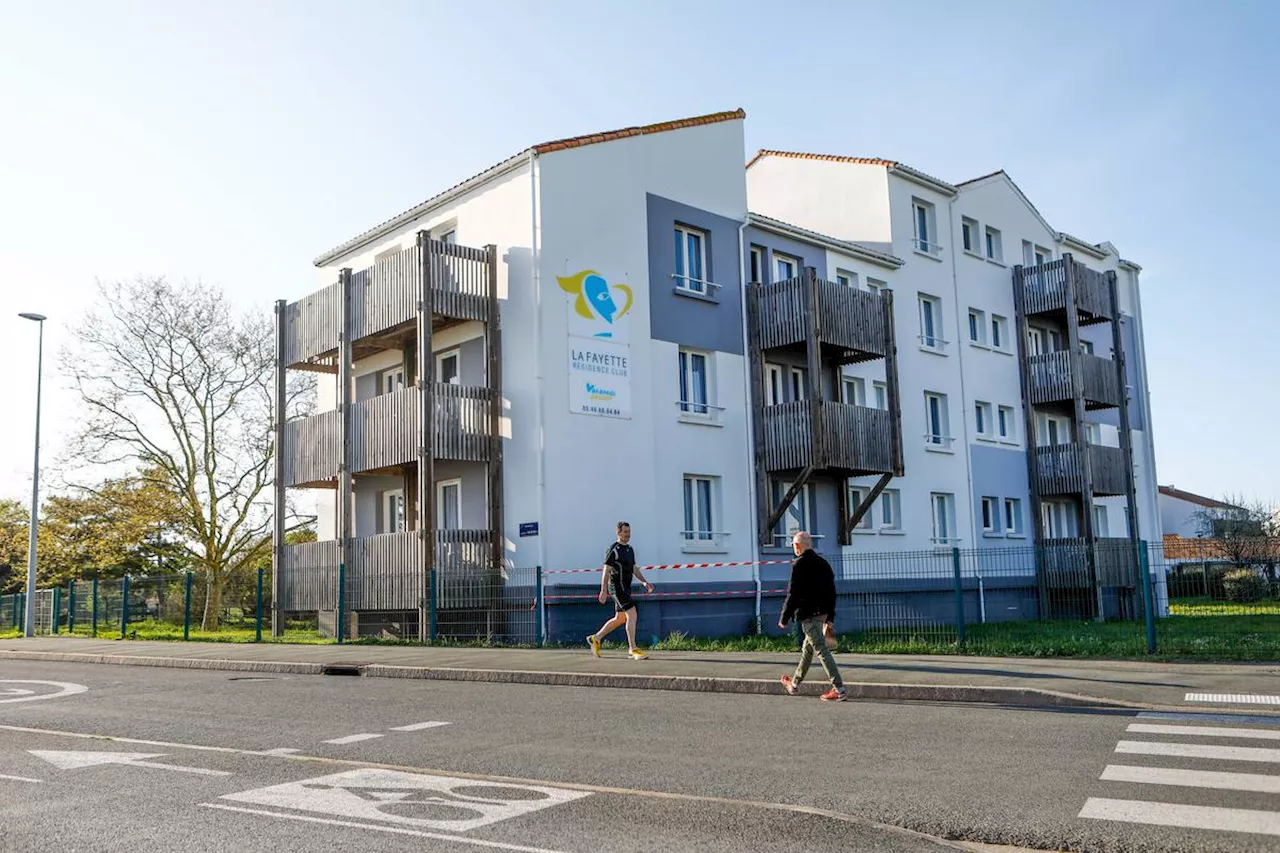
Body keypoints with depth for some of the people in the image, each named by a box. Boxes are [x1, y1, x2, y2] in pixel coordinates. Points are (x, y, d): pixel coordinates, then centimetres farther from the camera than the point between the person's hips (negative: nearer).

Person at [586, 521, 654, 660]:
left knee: (620, 619, 15)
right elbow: (606, 571, -12)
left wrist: (644, 582, 6)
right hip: (617, 586, -9)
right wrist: (603, 591, -16)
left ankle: (595, 638, 28)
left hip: (626, 588, 9)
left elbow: (634, 569, 20)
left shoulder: (630, 549, 15)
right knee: (632, 614, -16)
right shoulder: (614, 550, -10)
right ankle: (633, 649, -11)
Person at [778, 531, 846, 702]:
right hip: (821, 613, 9)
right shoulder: (823, 563, 11)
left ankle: (838, 690, -9)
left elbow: (793, 594, -15)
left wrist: (784, 618, -7)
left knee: (821, 649, -7)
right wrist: (830, 616, 18)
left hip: (808, 615, -8)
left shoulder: (799, 564, -12)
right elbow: (831, 591, 14)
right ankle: (794, 684, 35)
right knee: (807, 648, 20)